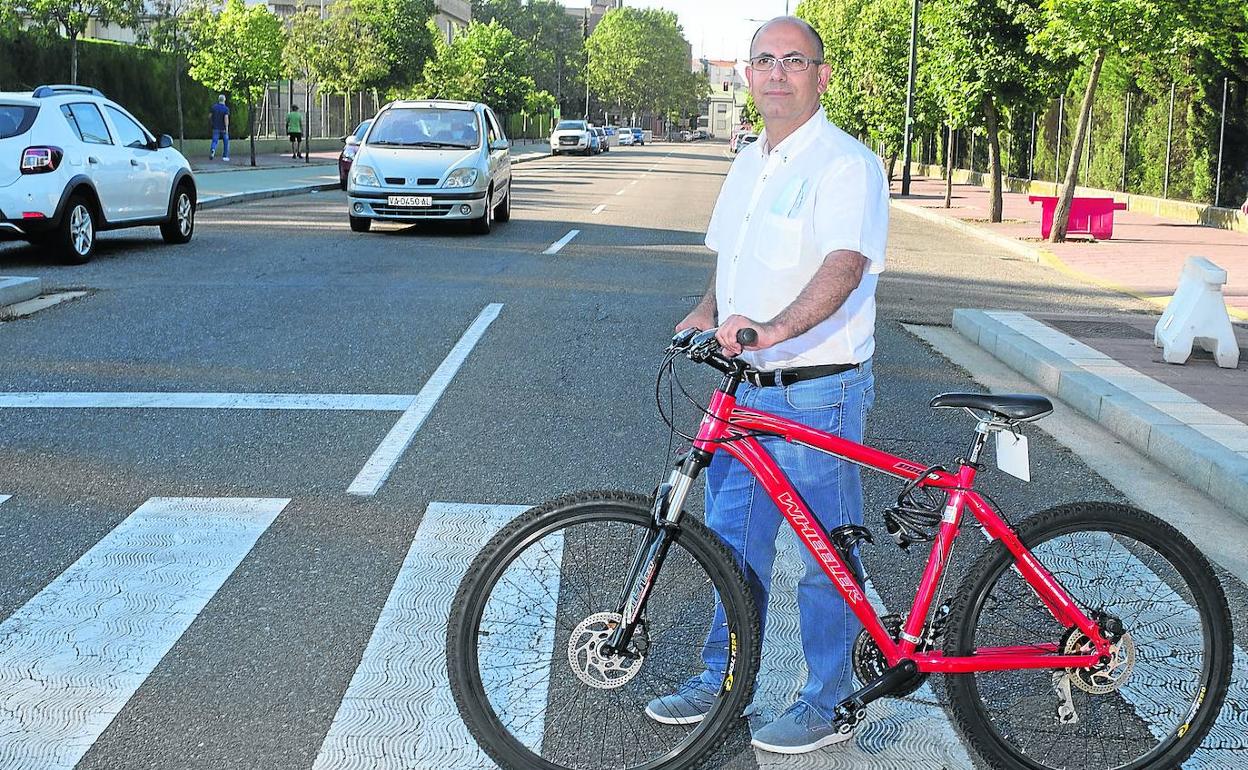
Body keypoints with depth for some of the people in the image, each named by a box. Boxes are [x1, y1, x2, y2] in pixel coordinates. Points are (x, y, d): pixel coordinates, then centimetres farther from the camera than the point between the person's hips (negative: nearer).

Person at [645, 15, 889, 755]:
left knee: (825, 556, 4)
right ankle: (722, 682, 33)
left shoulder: (846, 163, -13)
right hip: (744, 389, 8)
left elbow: (845, 265, -28)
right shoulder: (750, 162, 14)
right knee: (733, 539, 17)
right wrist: (709, 313, 5)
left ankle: (826, 705, 20)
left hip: (818, 393, -8)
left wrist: (778, 327, -44)